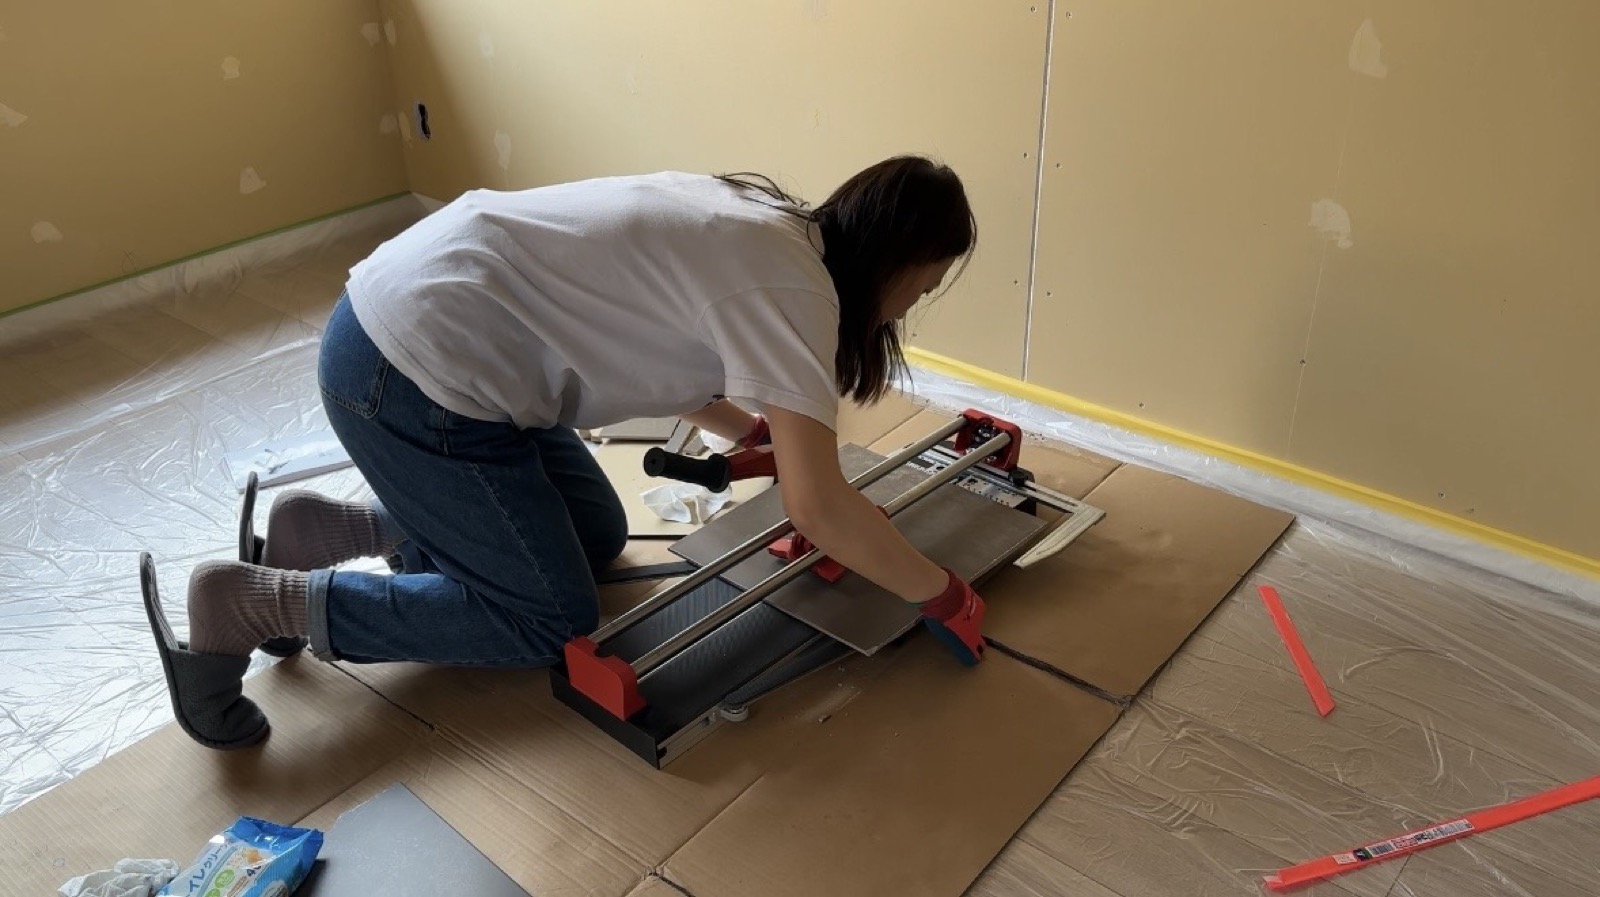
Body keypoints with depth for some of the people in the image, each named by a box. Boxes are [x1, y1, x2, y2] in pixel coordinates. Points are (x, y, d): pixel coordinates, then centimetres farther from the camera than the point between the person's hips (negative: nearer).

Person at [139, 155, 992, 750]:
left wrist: (757, 434, 19)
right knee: (553, 619, 1)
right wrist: (943, 595, -7)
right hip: (413, 368, -10)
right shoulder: (791, 283, -16)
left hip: (409, 327, 10)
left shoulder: (754, 227, 12)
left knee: (597, 538, 17)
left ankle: (327, 528, 19)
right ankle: (251, 602, 1)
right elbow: (818, 507, -20)